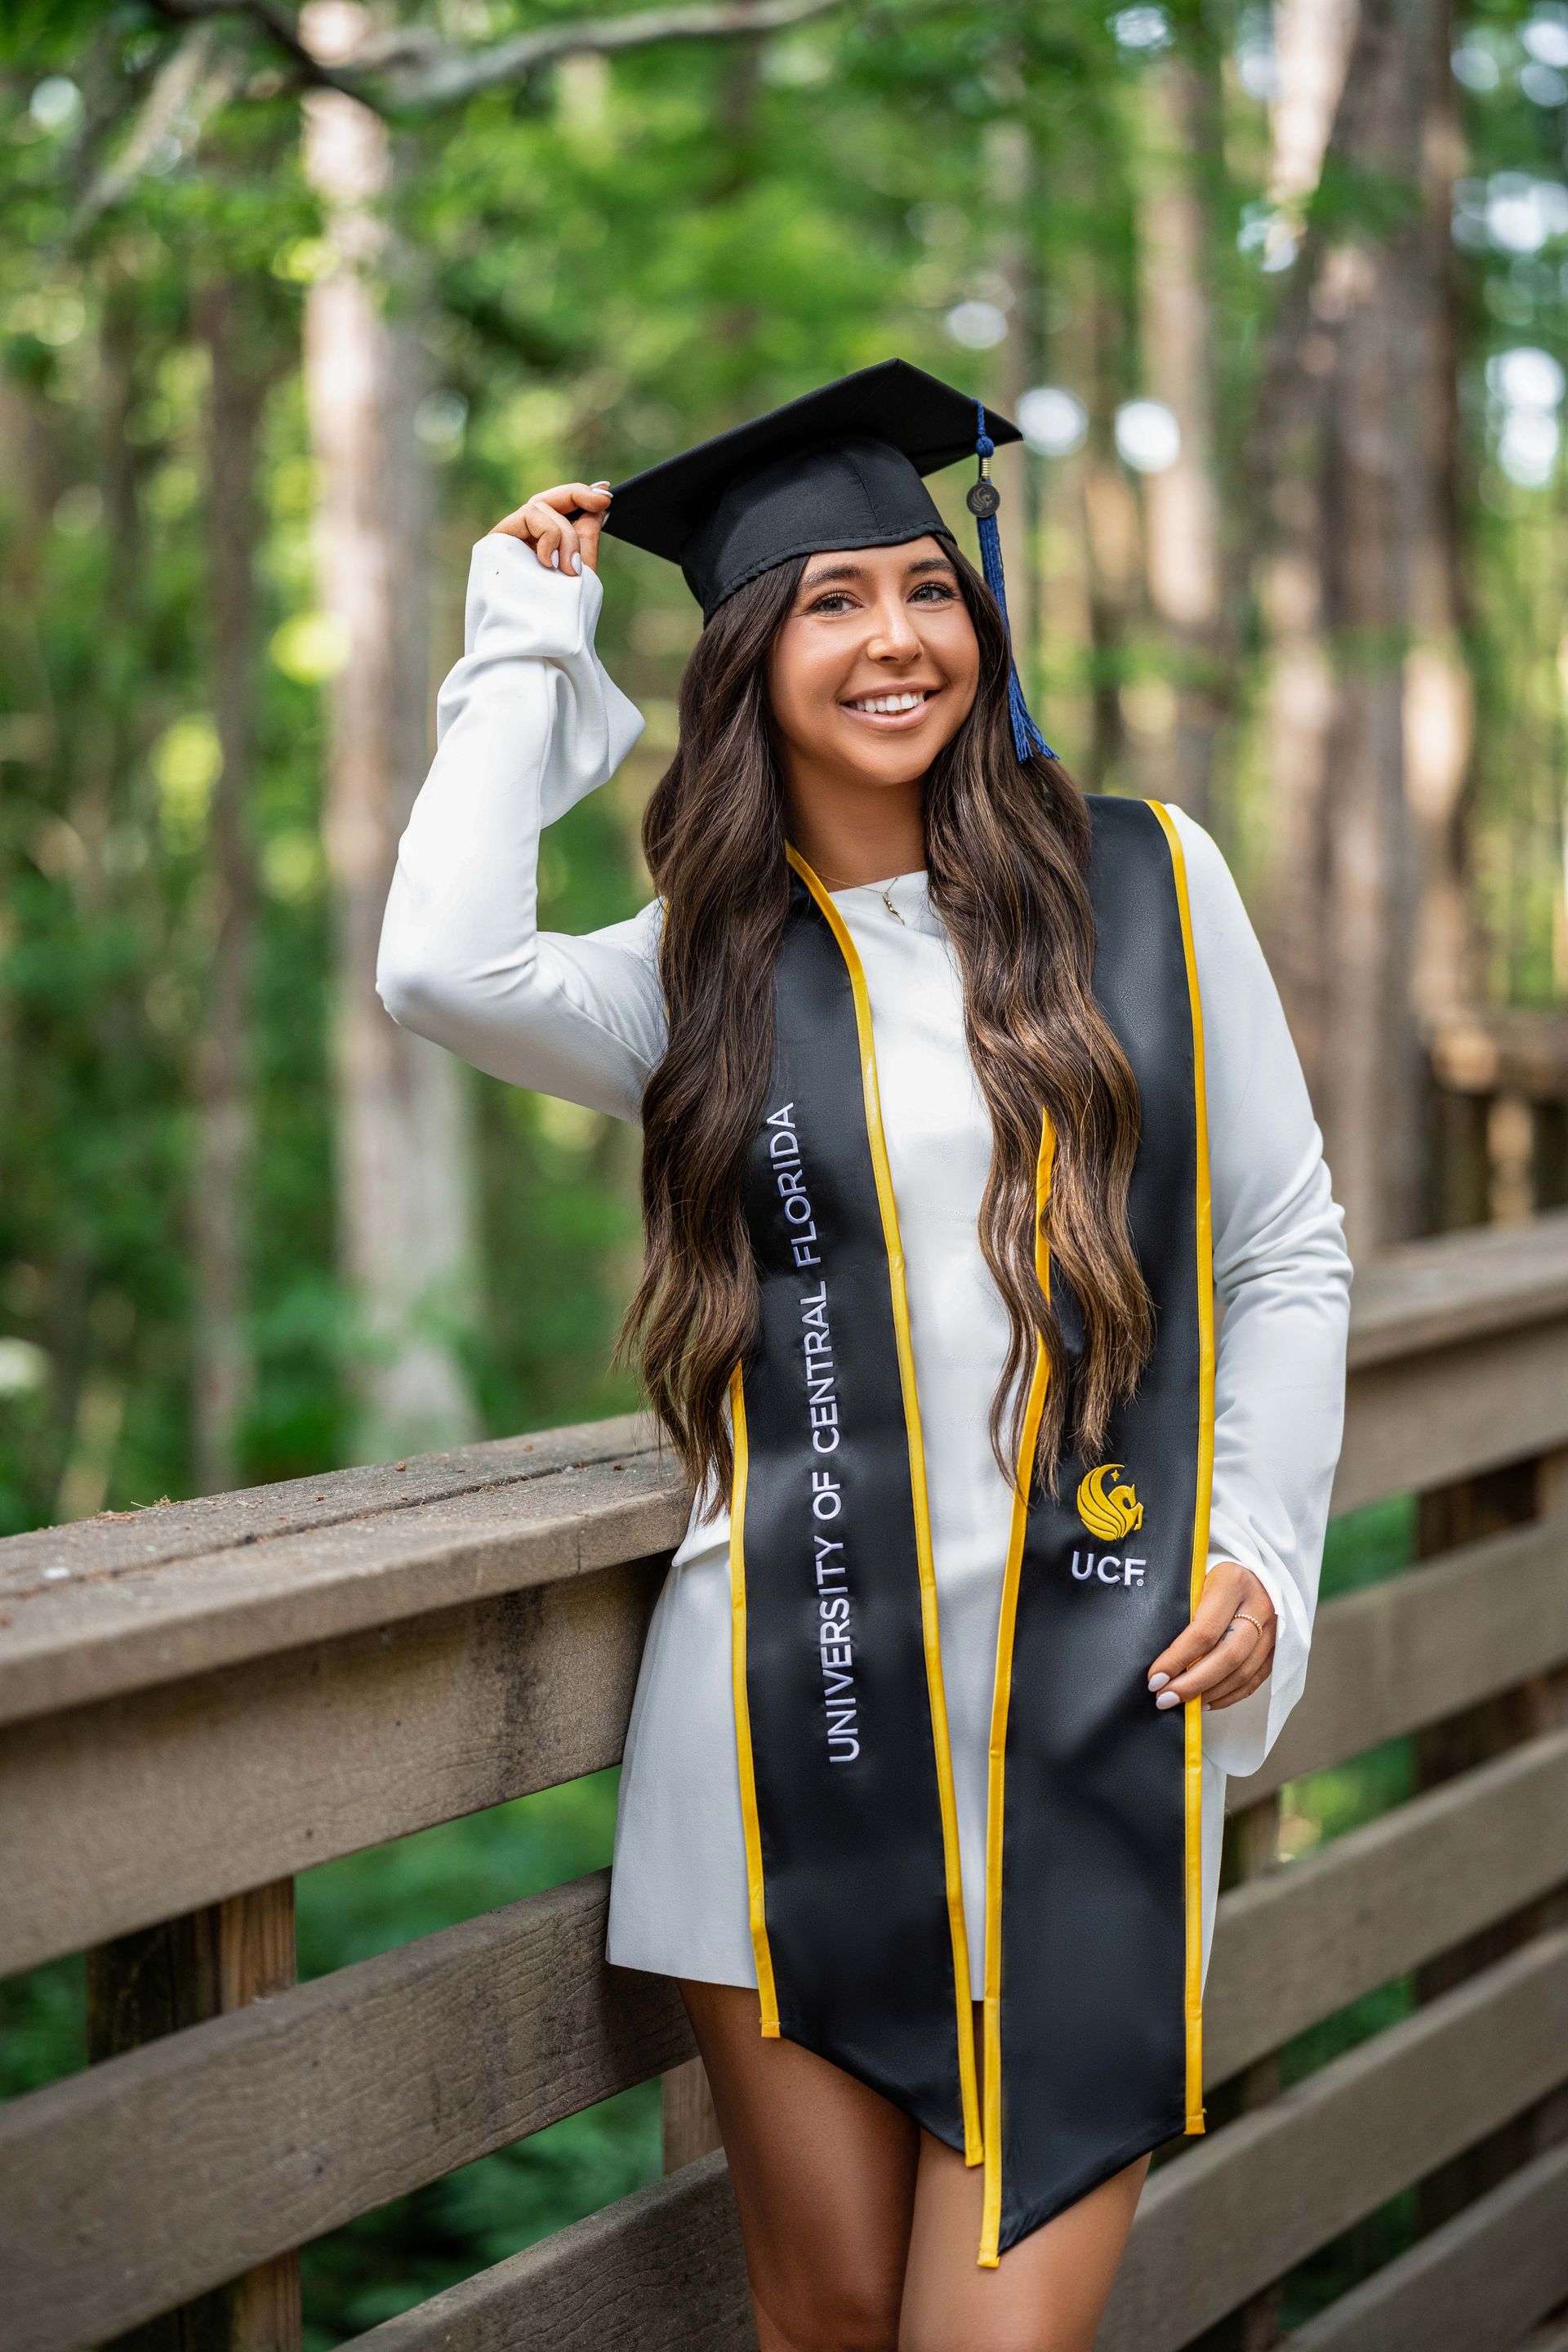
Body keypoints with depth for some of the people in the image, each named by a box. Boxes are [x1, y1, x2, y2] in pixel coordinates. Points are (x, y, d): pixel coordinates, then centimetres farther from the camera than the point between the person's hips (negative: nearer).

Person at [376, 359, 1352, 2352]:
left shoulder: (1143, 884, 6)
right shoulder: (706, 968, 7)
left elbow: (1286, 1254, 10)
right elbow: (441, 966, -14)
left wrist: (1262, 1550, -3)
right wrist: (528, 644, 0)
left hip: (1092, 1707, 0)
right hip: (796, 1716, 1)